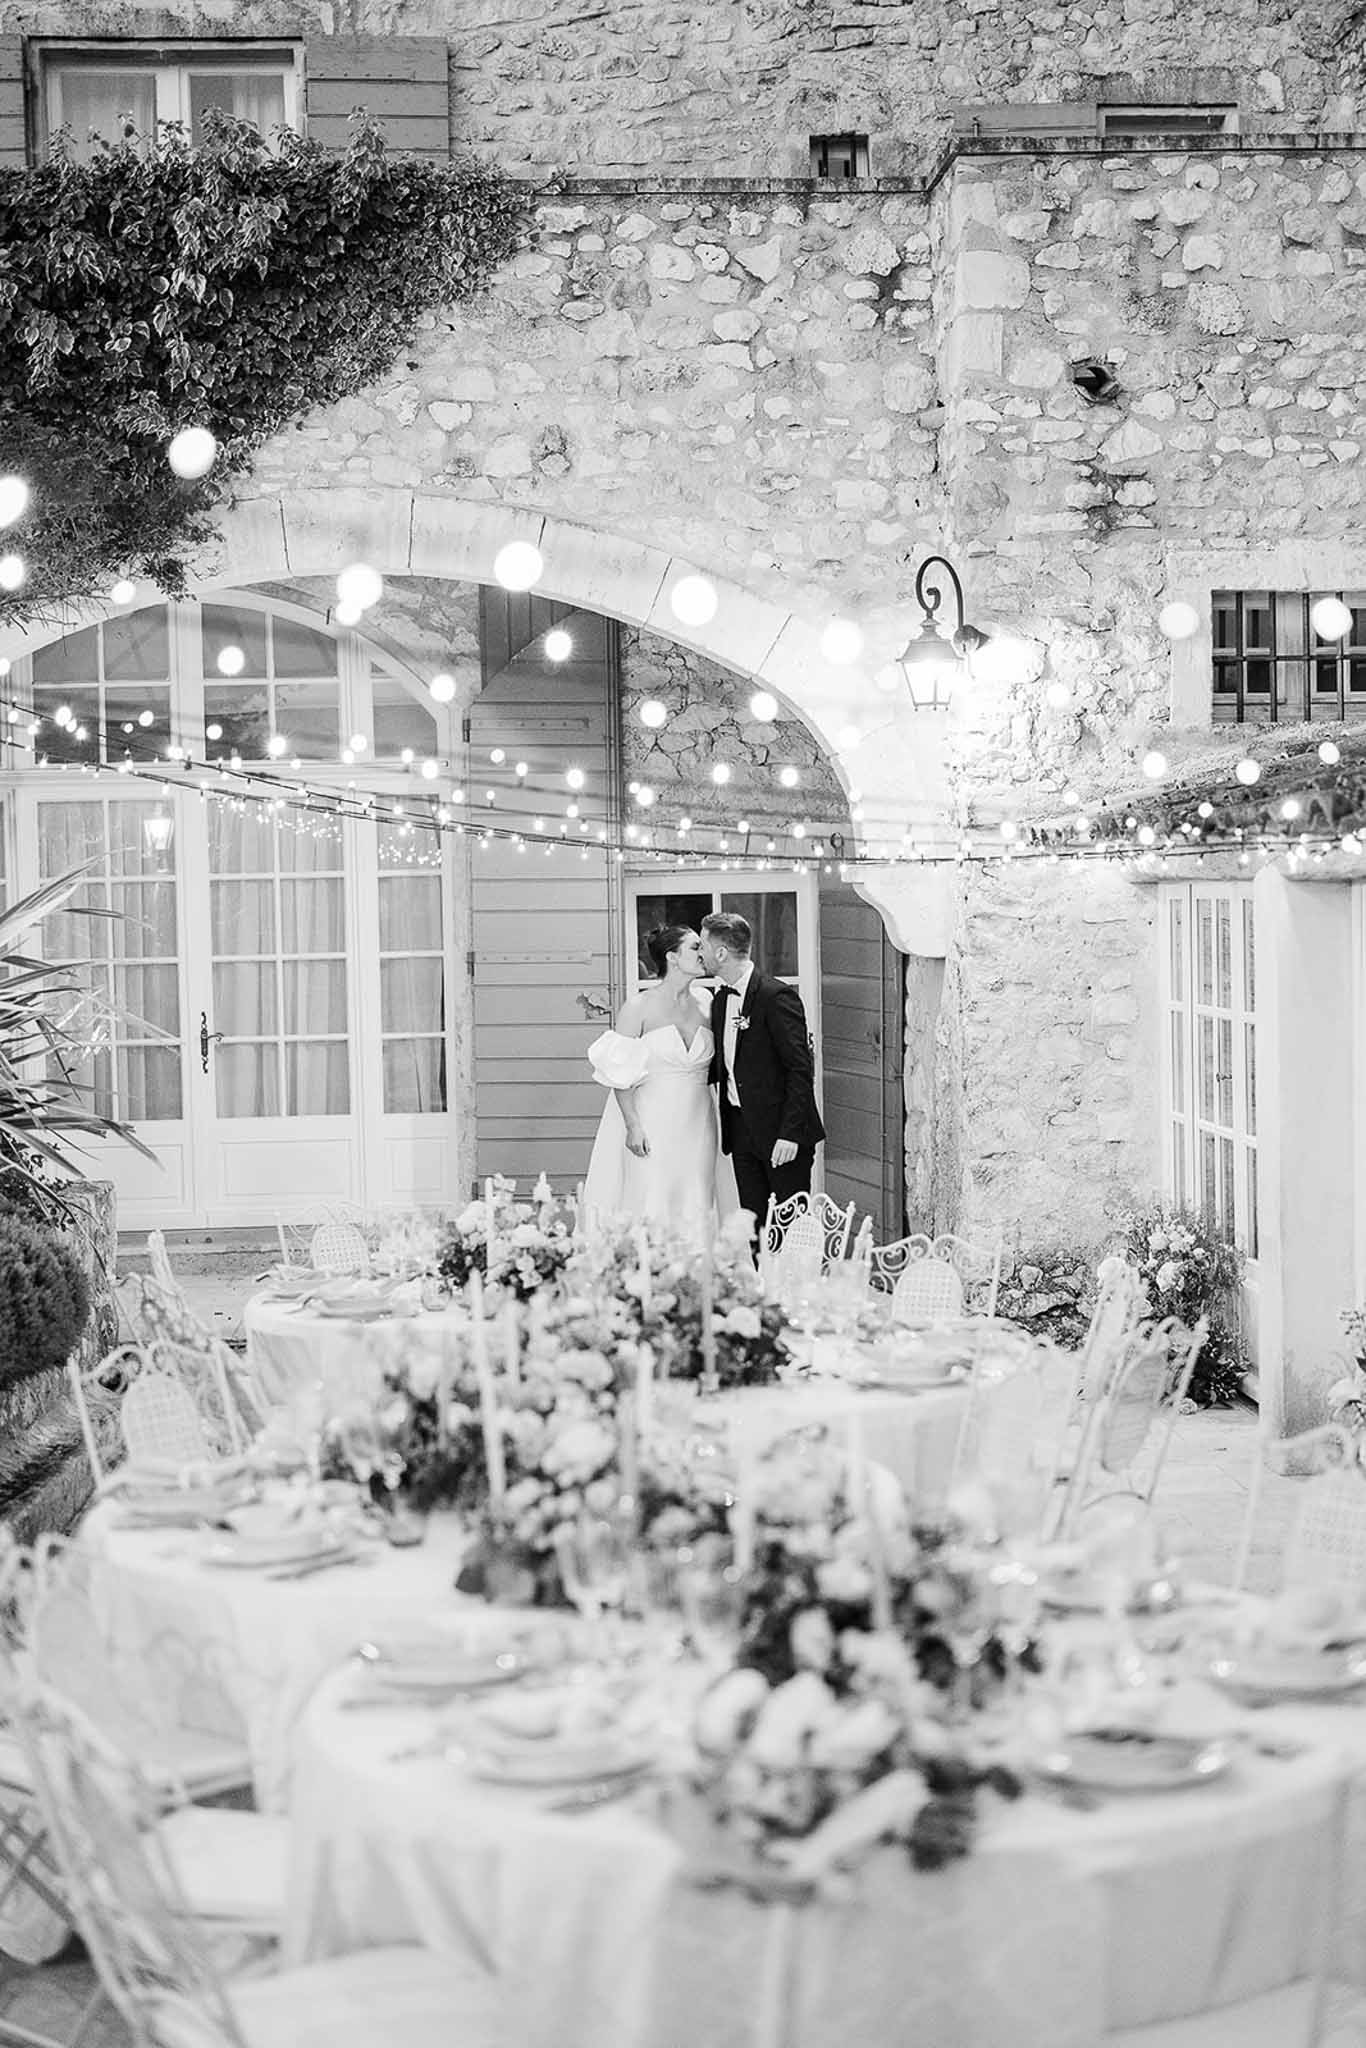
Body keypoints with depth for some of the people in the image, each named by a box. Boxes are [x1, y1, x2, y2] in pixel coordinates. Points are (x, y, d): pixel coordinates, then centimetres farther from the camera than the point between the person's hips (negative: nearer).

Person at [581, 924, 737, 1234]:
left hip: (696, 1125, 4)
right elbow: (620, 1075, -6)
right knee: (652, 1210, -7)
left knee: (696, 1210, 1)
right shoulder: (638, 1008, -6)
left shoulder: (705, 1007, 7)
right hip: (651, 1125, -4)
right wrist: (633, 1125, -12)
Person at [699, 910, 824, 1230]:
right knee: (753, 1222, 8)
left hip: (780, 1131, -8)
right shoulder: (720, 1000, 11)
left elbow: (800, 1069, -17)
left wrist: (790, 1133, -21)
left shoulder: (776, 997, -15)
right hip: (741, 1130, 8)